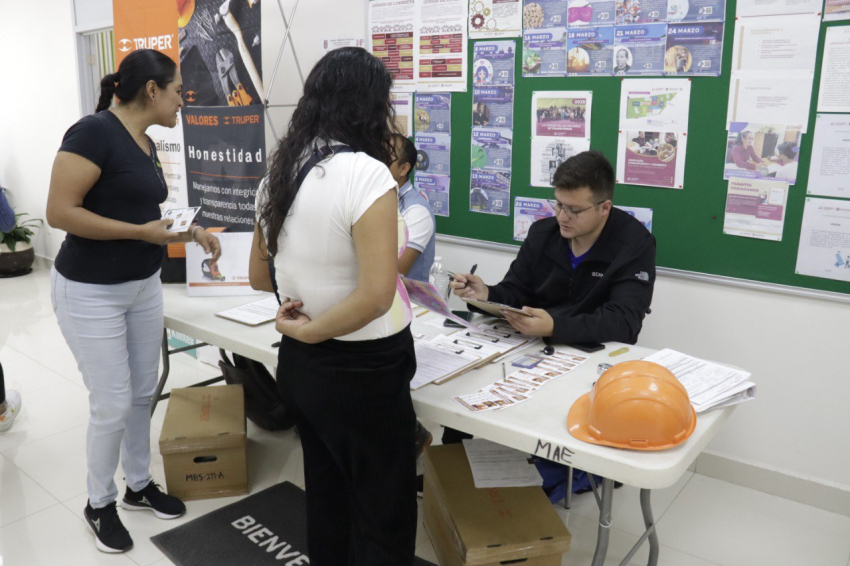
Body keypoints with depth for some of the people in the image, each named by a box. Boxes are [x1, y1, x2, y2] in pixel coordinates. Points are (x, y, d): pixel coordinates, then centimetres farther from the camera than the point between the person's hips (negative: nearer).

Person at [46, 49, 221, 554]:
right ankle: (100, 503, 25)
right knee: (113, 405, 1)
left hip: (144, 285, 8)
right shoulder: (95, 131, -18)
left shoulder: (146, 143, 8)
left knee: (144, 393, 16)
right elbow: (60, 212, -23)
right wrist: (141, 232, -24)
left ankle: (140, 486, 35)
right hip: (90, 291, -8)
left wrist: (193, 231, 7)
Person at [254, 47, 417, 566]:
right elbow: (375, 297, -26)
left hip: (299, 364, 8)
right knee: (383, 516, 11)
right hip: (363, 371, -8)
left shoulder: (279, 172, 4)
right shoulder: (368, 175, -20)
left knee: (326, 494, 25)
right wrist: (309, 328, -13)